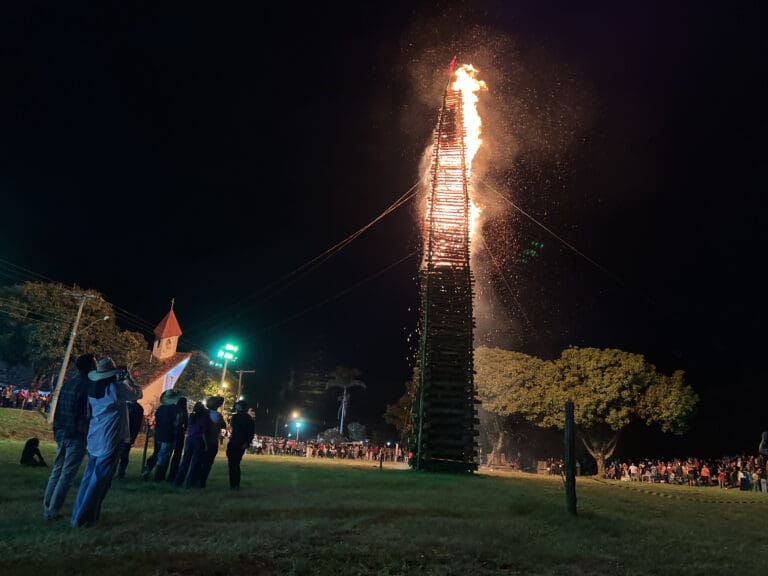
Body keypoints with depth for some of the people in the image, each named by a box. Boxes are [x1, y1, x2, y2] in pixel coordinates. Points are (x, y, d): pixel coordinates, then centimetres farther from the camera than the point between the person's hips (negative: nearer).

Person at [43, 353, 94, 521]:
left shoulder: (67, 383, 8)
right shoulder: (88, 386, -15)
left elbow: (58, 408, 15)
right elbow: (86, 416, -18)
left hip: (61, 433, 8)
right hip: (77, 436, -8)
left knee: (57, 470, 16)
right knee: (67, 475, 0)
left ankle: (47, 507, 22)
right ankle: (53, 511, 3)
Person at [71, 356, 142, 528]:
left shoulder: (92, 389, 5)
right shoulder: (117, 387, -15)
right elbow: (137, 394, -1)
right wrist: (127, 378, 6)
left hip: (94, 438, 7)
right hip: (110, 439, -7)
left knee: (89, 475, 16)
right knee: (100, 478, 0)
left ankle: (78, 515, 22)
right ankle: (84, 517, 2)